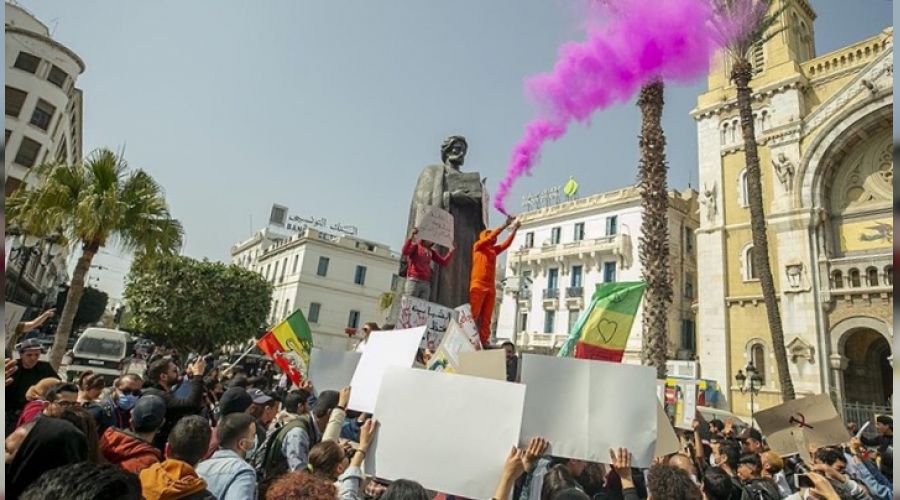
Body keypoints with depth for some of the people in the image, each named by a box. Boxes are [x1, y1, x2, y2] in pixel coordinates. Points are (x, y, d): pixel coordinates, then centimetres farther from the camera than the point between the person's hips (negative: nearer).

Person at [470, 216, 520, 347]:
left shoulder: (494, 250, 22)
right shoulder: (478, 246, 6)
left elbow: (507, 243, 15)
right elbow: (491, 237, -6)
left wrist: (514, 229, 7)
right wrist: (505, 224, -6)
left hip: (491, 287, 6)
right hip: (478, 285, -6)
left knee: (486, 318, 0)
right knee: (473, 314, -11)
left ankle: (483, 342, -1)